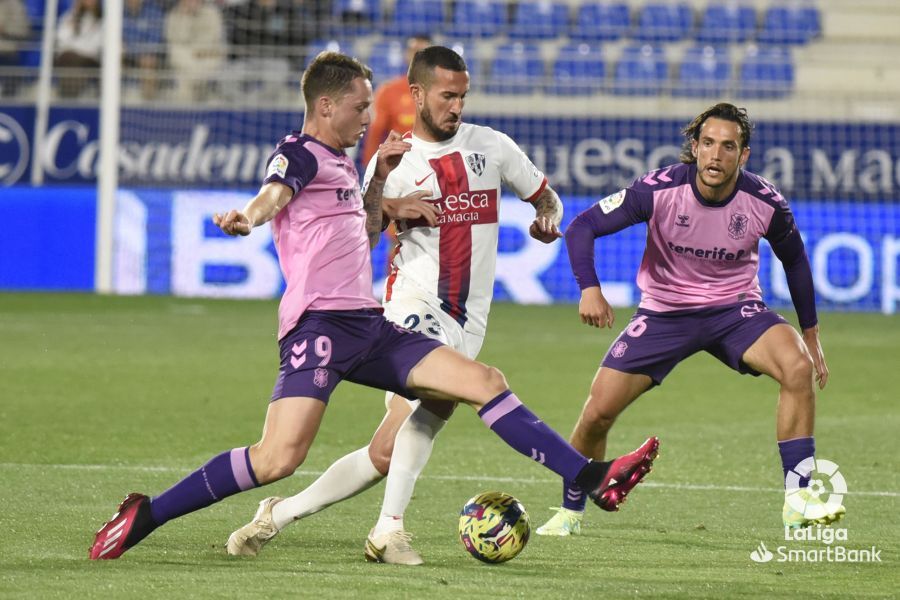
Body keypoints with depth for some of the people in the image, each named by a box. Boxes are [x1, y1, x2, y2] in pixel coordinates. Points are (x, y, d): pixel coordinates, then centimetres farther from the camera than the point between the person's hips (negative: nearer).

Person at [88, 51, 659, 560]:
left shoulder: (342, 161, 23)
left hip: (368, 326, 9)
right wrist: (247, 218, -51)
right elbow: (274, 195, -28)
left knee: (486, 382, 2)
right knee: (279, 457, -22)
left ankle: (595, 480, 2)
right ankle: (144, 517, -12)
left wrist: (380, 179, 25)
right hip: (318, 323, -9)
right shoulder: (300, 153, -4)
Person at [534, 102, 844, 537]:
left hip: (735, 307, 0)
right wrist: (589, 287, -33)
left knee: (798, 367, -28)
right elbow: (582, 227, -16)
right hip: (663, 311, 0)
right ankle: (570, 512, 20)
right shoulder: (659, 189, -21)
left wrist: (810, 333, 10)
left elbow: (794, 259, 5)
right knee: (598, 411, -8)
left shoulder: (765, 202, -15)